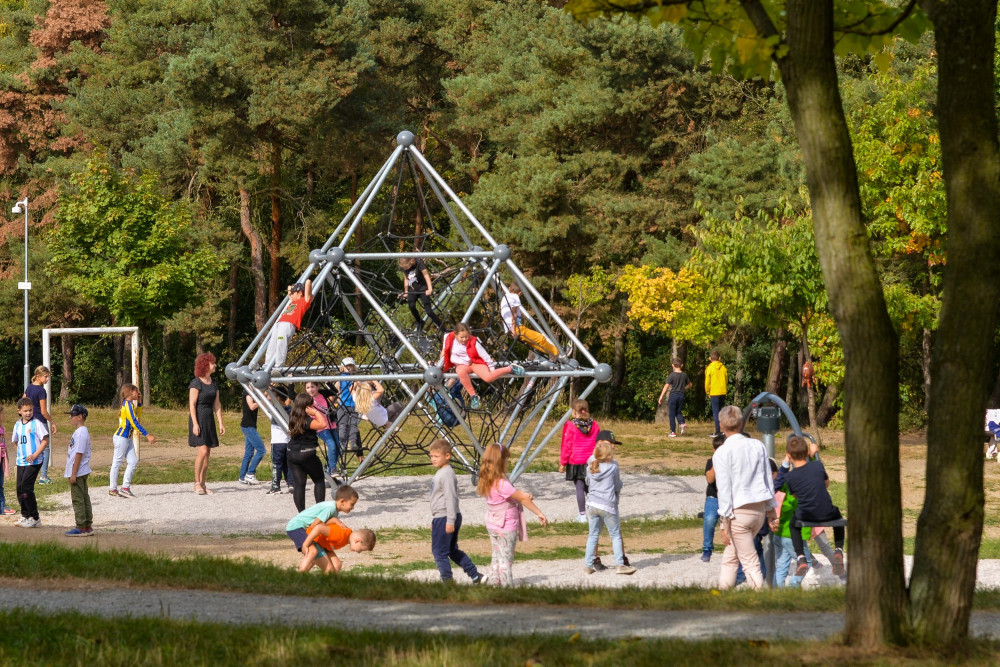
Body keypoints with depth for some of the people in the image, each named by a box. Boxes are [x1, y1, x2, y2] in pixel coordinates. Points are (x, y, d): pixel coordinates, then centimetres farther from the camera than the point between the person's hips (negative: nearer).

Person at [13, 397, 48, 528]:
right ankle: (25, 515, 21)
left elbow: (45, 440, -10)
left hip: (34, 462, -6)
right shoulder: (18, 425, 11)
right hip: (21, 462, 6)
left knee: (26, 488, -12)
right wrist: (21, 452, 13)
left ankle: (34, 518, -5)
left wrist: (35, 455, -17)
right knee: (20, 488, 6)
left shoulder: (36, 424, -8)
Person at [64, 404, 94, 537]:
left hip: (78, 472, -10)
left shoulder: (80, 433, -18)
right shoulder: (83, 431, 14)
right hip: (82, 472, 10)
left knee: (78, 499, -6)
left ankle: (81, 528, -4)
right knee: (84, 498, 13)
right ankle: (88, 526, 18)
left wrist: (73, 474, -22)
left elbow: (79, 454, -22)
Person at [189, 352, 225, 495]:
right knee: (203, 451, -15)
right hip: (198, 419, -7)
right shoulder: (196, 383, -9)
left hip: (209, 420, 7)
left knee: (207, 454, 6)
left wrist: (221, 423, 9)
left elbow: (217, 404, 14)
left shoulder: (213, 384, 13)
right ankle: (197, 483, -5)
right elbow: (192, 404, -13)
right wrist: (195, 423, -19)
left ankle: (203, 484, 11)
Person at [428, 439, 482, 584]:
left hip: (444, 518, -10)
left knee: (439, 551, -4)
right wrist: (434, 520, 29)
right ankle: (475, 576, 19)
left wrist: (450, 521, -23)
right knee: (453, 551, 16)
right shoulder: (440, 473, 16)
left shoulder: (447, 474, -16)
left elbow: (451, 498, -21)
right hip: (440, 518, 10)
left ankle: (447, 581, 0)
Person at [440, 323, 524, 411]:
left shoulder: (473, 342, -11)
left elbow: (485, 355, -6)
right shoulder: (449, 339, -7)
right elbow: (444, 352, 11)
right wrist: (439, 366, 16)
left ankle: (510, 369, -5)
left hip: (475, 362, -1)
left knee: (488, 377, -29)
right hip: (461, 365, 1)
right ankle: (473, 396, -26)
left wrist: (492, 368, -5)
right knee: (461, 372, -40)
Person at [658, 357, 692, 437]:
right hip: (681, 396, 4)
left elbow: (666, 386, -15)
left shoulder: (672, 375, -11)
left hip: (673, 395, -4)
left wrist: (661, 397, -12)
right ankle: (683, 423, -10)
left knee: (672, 414, 5)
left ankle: (673, 432, 6)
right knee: (679, 412, 18)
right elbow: (690, 384, 17)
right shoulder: (684, 375, 3)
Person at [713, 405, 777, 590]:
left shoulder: (722, 453, -11)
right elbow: (768, 479, 11)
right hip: (760, 508, 6)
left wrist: (725, 522, -9)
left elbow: (724, 488, -13)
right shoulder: (758, 446, 4)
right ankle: (723, 588, 25)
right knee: (730, 554, 20)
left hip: (738, 512, -6)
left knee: (750, 561, -1)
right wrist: (771, 509, 21)